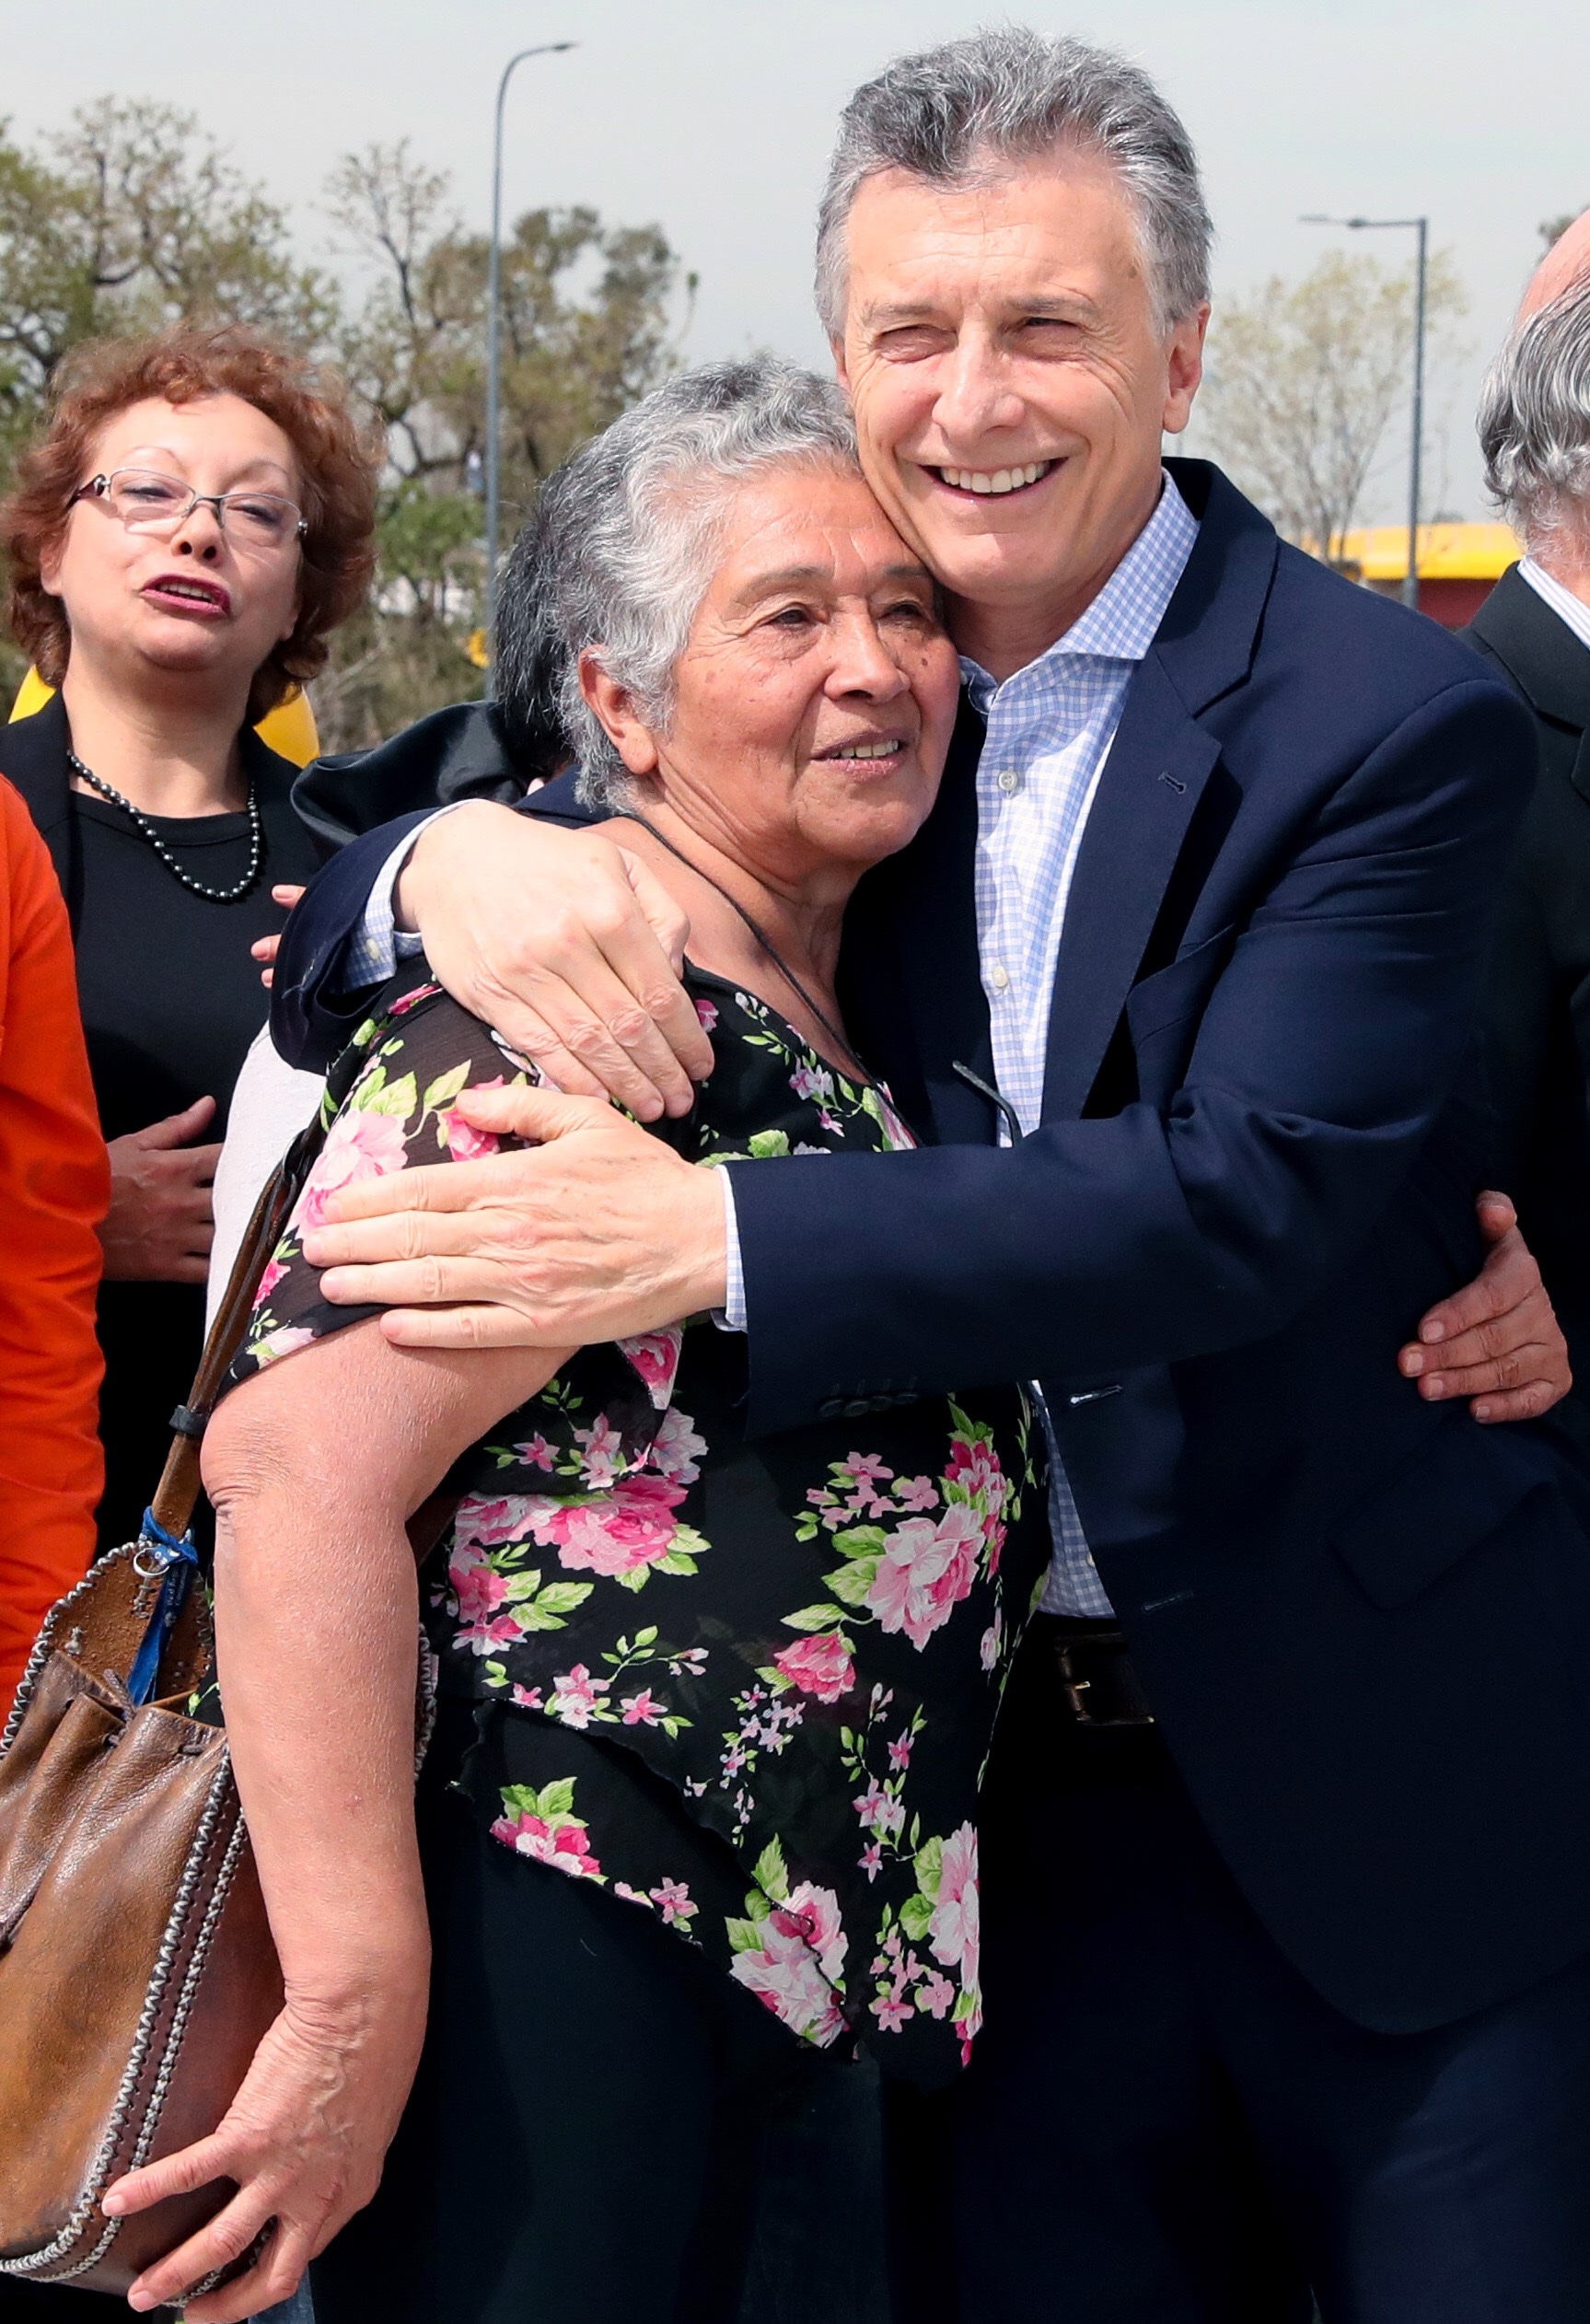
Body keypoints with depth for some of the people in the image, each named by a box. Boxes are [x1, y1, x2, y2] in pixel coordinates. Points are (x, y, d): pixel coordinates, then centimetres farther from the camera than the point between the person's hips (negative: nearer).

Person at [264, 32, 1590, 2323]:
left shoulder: (1388, 720, -13)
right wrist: (461, 854, -19)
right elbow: (330, 967, 6)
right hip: (1016, 1769, 5)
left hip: (1385, 1774, -4)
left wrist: (713, 1239, -35)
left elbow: (1252, 1188, -26)